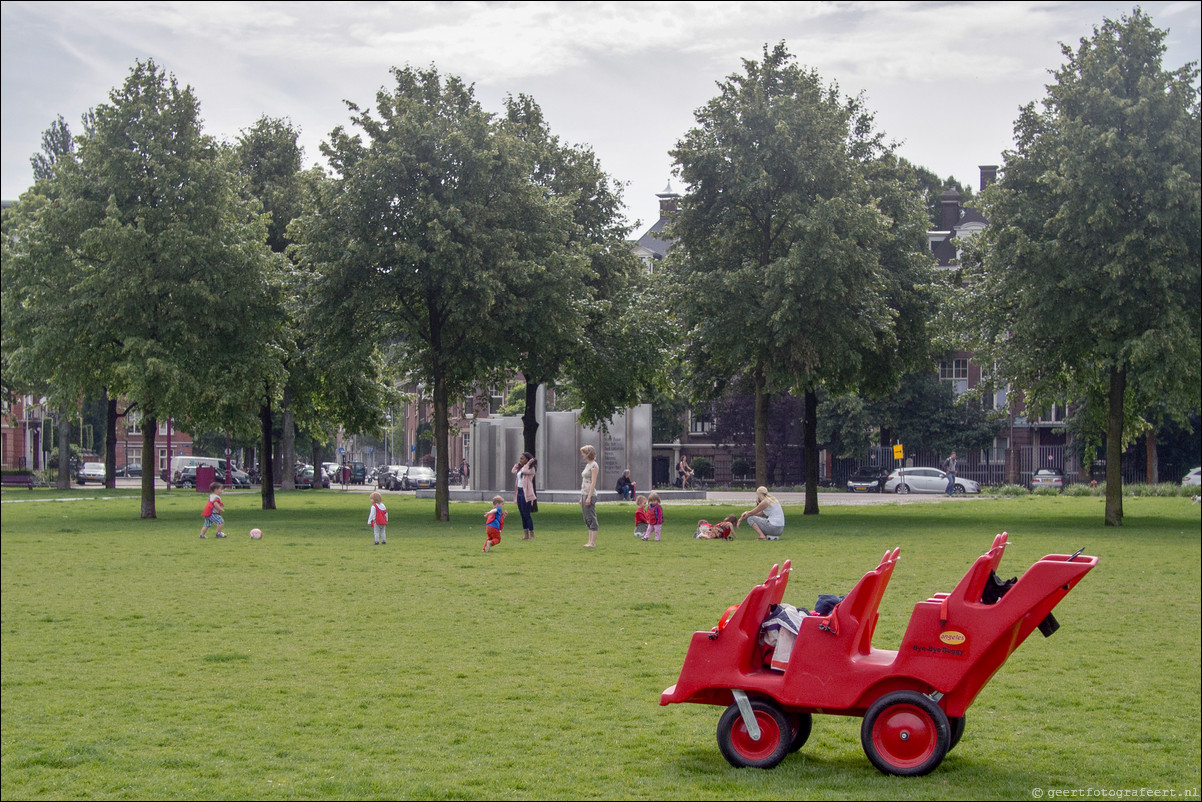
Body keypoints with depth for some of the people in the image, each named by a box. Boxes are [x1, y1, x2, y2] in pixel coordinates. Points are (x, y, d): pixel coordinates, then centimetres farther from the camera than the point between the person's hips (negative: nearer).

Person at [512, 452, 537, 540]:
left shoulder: (531, 469, -9)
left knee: (527, 515, -8)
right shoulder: (520, 468, 16)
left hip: (526, 493, -9)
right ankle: (526, 534, 15)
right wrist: (517, 464, 19)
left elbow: (525, 471, -27)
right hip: (519, 492, 9)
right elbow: (513, 471, 25)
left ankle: (532, 535, -3)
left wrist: (529, 463, -14)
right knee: (522, 515, 10)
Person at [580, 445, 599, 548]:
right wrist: (581, 497, 19)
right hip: (584, 493, 10)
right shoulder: (587, 465, 17)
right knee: (587, 519, 9)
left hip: (590, 494, -10)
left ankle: (593, 542, -7)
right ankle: (590, 541, 12)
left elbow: (593, 482, -17)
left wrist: (589, 497, -21)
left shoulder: (594, 465, -10)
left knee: (591, 518, -8)